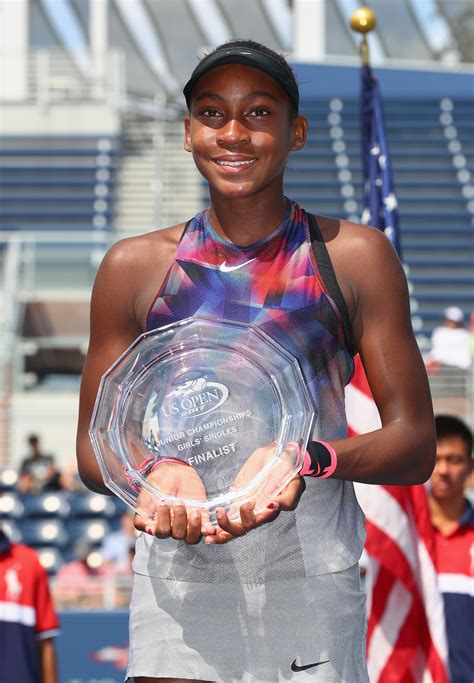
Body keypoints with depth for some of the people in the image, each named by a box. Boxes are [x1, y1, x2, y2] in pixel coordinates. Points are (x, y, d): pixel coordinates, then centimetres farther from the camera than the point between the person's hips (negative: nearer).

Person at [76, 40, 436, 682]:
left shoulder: (356, 257, 3)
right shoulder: (134, 267, 7)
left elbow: (414, 443, 1)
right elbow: (95, 448, 9)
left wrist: (308, 459, -19)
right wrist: (157, 471, -14)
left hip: (313, 581, 0)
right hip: (178, 576, 1)